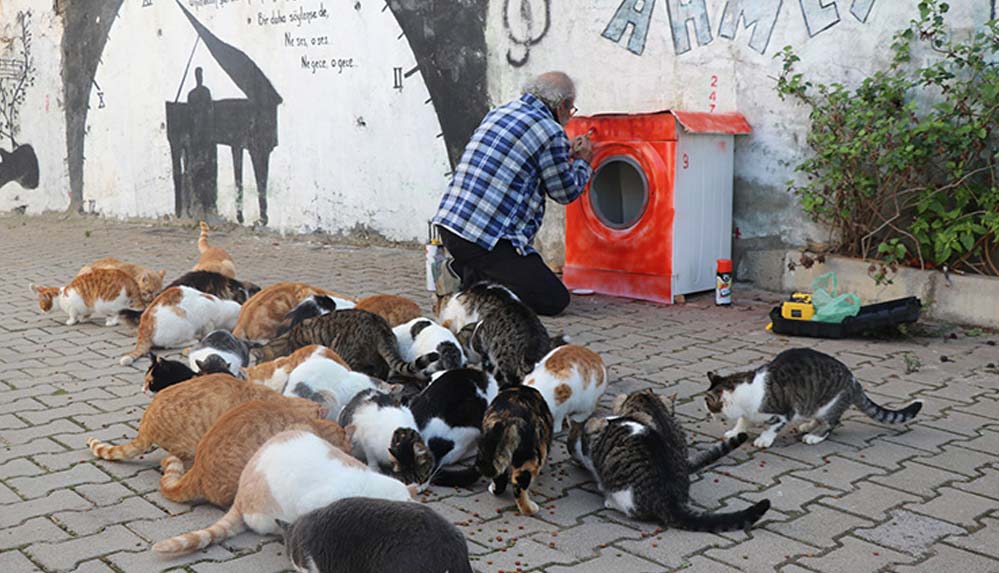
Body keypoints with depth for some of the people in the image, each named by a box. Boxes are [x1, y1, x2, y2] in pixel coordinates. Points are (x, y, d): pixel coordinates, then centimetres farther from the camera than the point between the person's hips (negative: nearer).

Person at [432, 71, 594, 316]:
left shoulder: (497, 112, 16)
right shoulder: (551, 132, -8)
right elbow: (565, 192, 3)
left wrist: (567, 154, 35)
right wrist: (582, 162, 22)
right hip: (484, 238, -9)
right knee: (554, 300, -5)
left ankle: (463, 272, 8)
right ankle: (474, 280, -11)